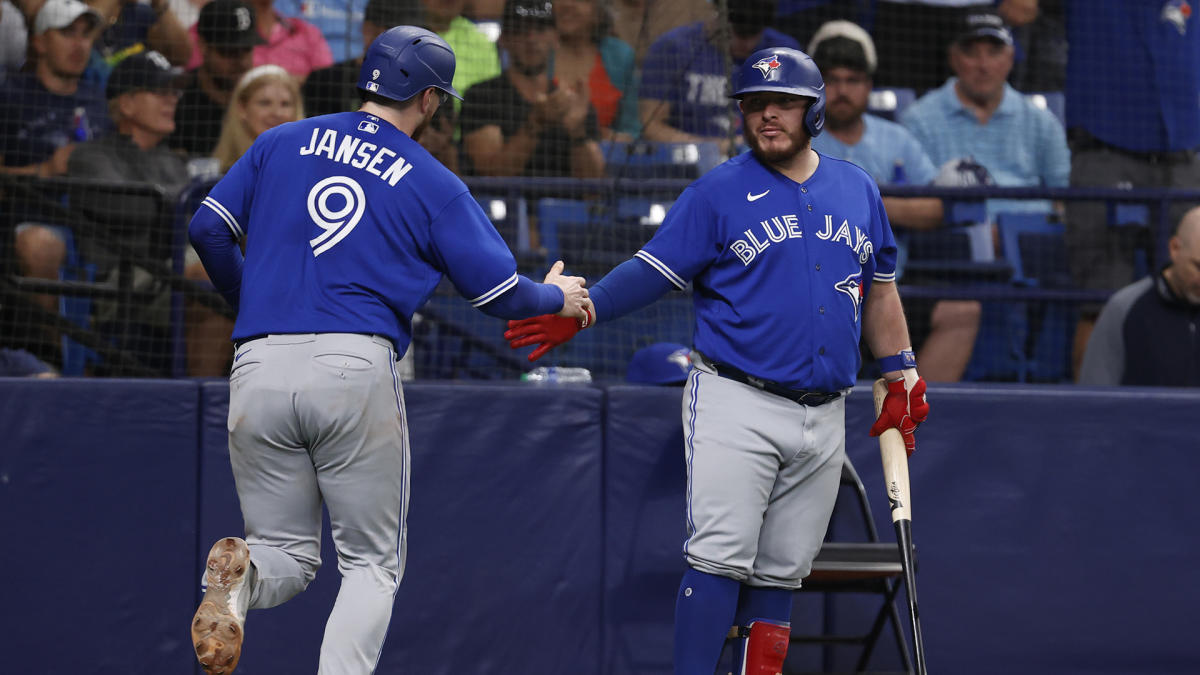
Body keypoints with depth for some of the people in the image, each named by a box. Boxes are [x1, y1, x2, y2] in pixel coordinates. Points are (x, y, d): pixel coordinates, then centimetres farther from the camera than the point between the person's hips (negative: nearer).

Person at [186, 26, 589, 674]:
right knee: (371, 564, 9)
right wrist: (557, 297, 29)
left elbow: (207, 229, 9)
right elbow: (501, 293, 7)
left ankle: (240, 573, -21)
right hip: (356, 370, -3)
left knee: (289, 555, 15)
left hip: (258, 370, 3)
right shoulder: (433, 184, 6)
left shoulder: (281, 143, 13)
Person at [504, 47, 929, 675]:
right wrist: (579, 312, -18)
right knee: (721, 556, -15)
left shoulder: (857, 189, 14)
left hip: (824, 417, 5)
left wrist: (901, 380, 21)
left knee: (781, 572, 5)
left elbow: (879, 291, 24)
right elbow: (654, 268, -4)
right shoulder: (719, 191, 0)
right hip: (736, 404, -4)